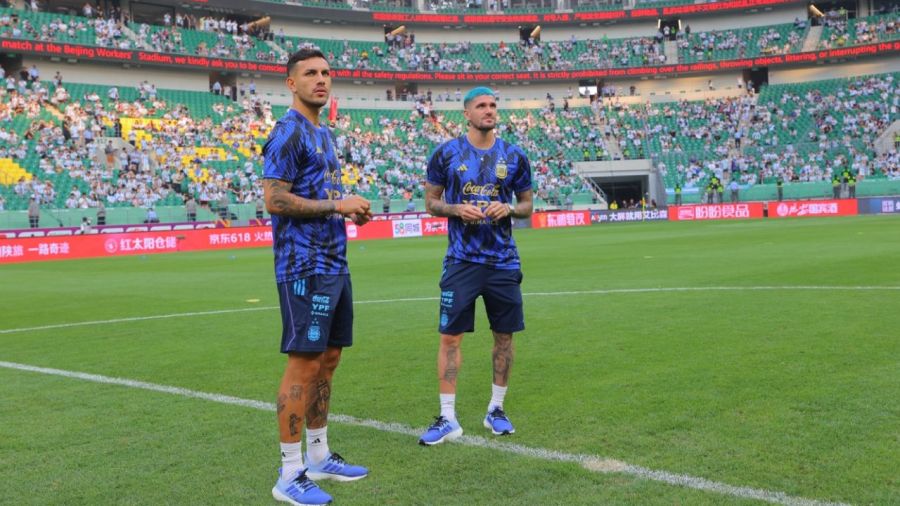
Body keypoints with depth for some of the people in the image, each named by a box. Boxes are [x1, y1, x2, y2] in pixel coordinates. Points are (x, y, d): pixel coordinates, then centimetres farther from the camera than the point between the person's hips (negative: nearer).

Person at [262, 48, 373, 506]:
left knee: (328, 359, 13)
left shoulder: (323, 134, 18)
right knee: (304, 363, -7)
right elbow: (275, 200, -18)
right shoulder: (288, 133, -10)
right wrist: (337, 204, -16)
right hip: (305, 266, -9)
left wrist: (348, 208, 8)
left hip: (334, 264, 10)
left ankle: (318, 457, 24)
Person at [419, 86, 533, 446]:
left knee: (504, 335, 7)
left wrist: (509, 208, -10)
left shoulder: (514, 156, 5)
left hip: (503, 261, 2)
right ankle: (447, 419, 4)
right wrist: (457, 209, -14)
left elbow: (527, 205, 12)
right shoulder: (446, 153, 1)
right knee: (450, 336, -4)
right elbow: (431, 202, 6)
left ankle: (496, 409, 23)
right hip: (461, 261, -2)